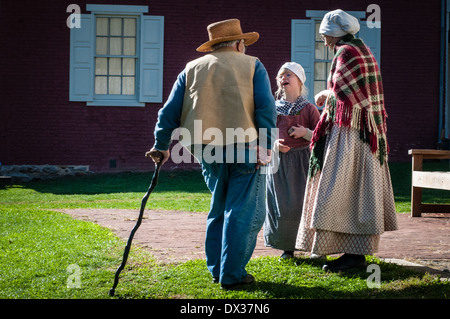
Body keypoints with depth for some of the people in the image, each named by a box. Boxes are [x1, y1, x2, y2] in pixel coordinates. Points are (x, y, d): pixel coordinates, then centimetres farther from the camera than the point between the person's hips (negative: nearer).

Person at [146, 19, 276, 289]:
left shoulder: (192, 69, 15)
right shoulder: (252, 66, 6)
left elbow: (170, 112, 12)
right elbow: (266, 107, -6)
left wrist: (161, 146, 20)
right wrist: (266, 146, -8)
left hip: (207, 151, 5)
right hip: (244, 147, -4)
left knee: (219, 210, 20)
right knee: (244, 212, 1)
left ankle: (217, 270, 22)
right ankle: (232, 274, -1)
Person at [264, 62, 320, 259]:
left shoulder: (308, 108, 2)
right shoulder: (274, 108, 9)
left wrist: (305, 132, -15)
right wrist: (274, 143, -7)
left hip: (301, 161, -2)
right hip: (278, 162, 2)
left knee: (304, 203, -6)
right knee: (280, 205, 0)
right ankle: (287, 247, 10)